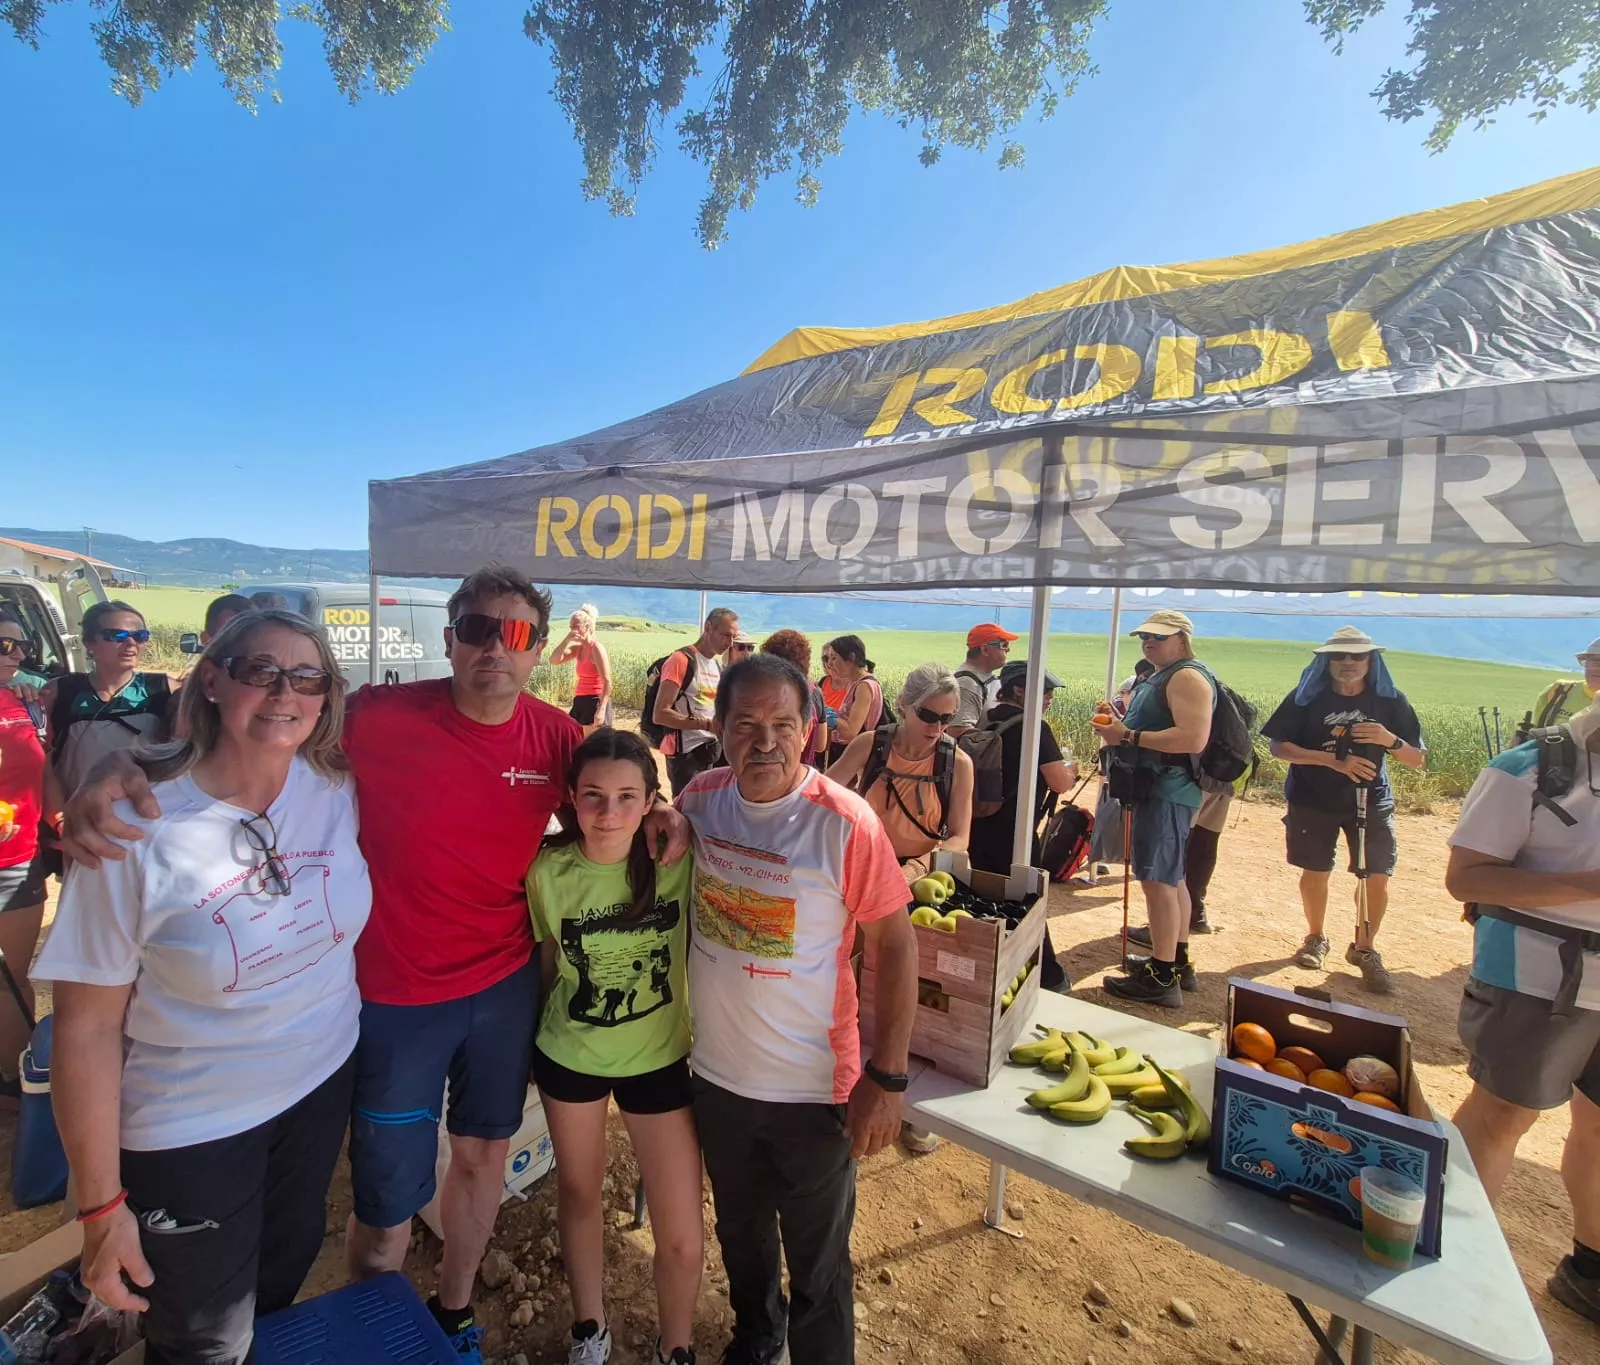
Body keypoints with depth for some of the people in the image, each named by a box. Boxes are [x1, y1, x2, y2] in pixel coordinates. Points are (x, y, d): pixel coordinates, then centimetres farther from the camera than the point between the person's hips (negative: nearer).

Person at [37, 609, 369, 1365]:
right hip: (189, 1132, -4)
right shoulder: (135, 831, -23)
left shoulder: (334, 790, -13)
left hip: (323, 1082, 4)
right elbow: (88, 1027, -16)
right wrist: (102, 1204, -11)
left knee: (284, 1274, 28)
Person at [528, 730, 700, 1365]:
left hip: (659, 1057, -1)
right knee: (578, 1194, 23)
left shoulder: (680, 860, -22)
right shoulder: (548, 872, -18)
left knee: (682, 1236, 4)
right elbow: (549, 965, -1)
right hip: (569, 1055, 1)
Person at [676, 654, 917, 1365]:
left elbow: (895, 945, -16)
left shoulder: (846, 821, -22)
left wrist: (887, 1079, -16)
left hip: (814, 1089, -4)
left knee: (817, 1265, 18)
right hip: (716, 1073, 5)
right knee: (740, 1234, 30)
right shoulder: (699, 799, -9)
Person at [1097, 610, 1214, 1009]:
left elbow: (1193, 738, -26)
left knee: (1157, 879, -11)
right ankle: (1175, 959, 28)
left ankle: (1162, 978, -6)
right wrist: (1118, 727, 6)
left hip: (1168, 791, -11)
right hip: (1156, 788, 11)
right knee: (1170, 877, 17)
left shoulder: (1187, 677, -14)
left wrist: (1128, 736, -23)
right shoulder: (1159, 677, 18)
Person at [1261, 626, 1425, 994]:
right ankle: (1316, 939, 30)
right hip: (1313, 799, -1)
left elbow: (1418, 759, 1)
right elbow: (1279, 746, -12)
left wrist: (1390, 740, -21)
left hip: (1370, 800, 1)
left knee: (1377, 877, -2)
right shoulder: (1307, 698, -8)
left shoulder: (1390, 701, -4)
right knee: (1315, 872, 8)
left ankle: (1364, 949, 19)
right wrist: (1334, 760, -21)